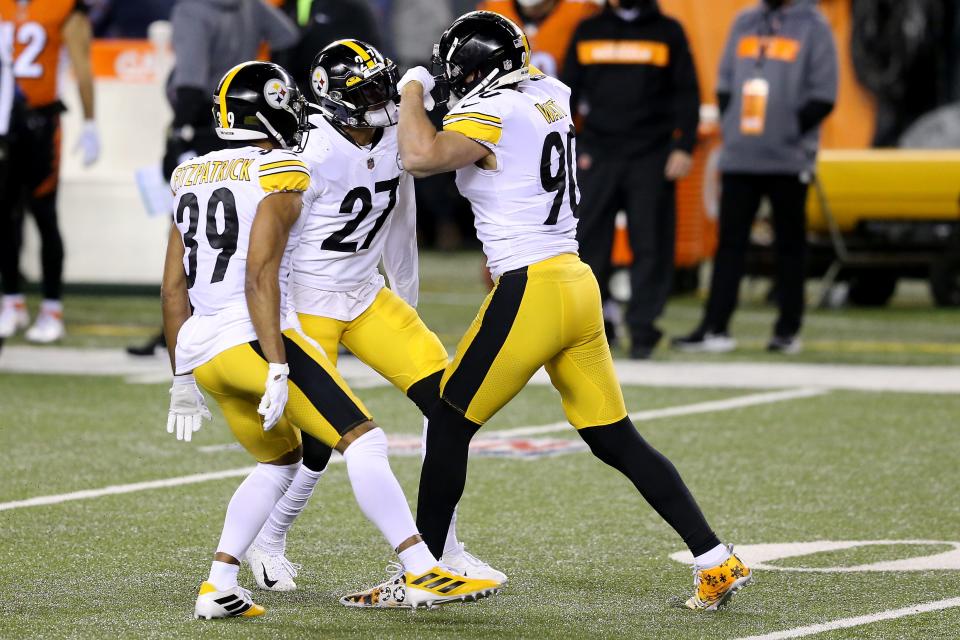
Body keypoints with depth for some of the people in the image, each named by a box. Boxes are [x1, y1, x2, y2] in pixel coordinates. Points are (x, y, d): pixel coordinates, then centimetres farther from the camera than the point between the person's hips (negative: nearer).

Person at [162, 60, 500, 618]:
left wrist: (184, 377, 22)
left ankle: (219, 587, 13)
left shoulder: (192, 176, 16)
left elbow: (175, 287, 17)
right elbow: (259, 277, -16)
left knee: (281, 461, 24)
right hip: (255, 337, -8)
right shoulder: (279, 174, -5)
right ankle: (422, 574, -14)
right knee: (363, 441, -7)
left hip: (199, 346, 8)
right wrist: (277, 372, -19)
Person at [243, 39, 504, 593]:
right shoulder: (310, 155, -23)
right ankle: (267, 544, 19)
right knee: (319, 443, -9)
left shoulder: (395, 141, -2)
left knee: (444, 398, -6)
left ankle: (445, 548, 2)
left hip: (367, 298, 7)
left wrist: (408, 306, 22)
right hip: (307, 303, -7)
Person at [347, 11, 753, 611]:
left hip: (530, 292, -8)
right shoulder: (551, 96, 11)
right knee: (618, 441, 11)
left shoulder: (490, 112, -12)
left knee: (450, 425, 5)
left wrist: (413, 90, -8)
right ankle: (718, 562, 7)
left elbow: (421, 156, -25)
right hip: (579, 285, 8)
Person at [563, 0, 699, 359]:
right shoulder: (588, 32, 12)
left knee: (650, 245, -3)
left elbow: (687, 94, 4)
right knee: (587, 243, -2)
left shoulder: (669, 33, 6)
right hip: (596, 154, 2)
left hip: (652, 157, -2)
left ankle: (643, 329, 1)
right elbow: (568, 91, 15)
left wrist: (683, 147, -5)